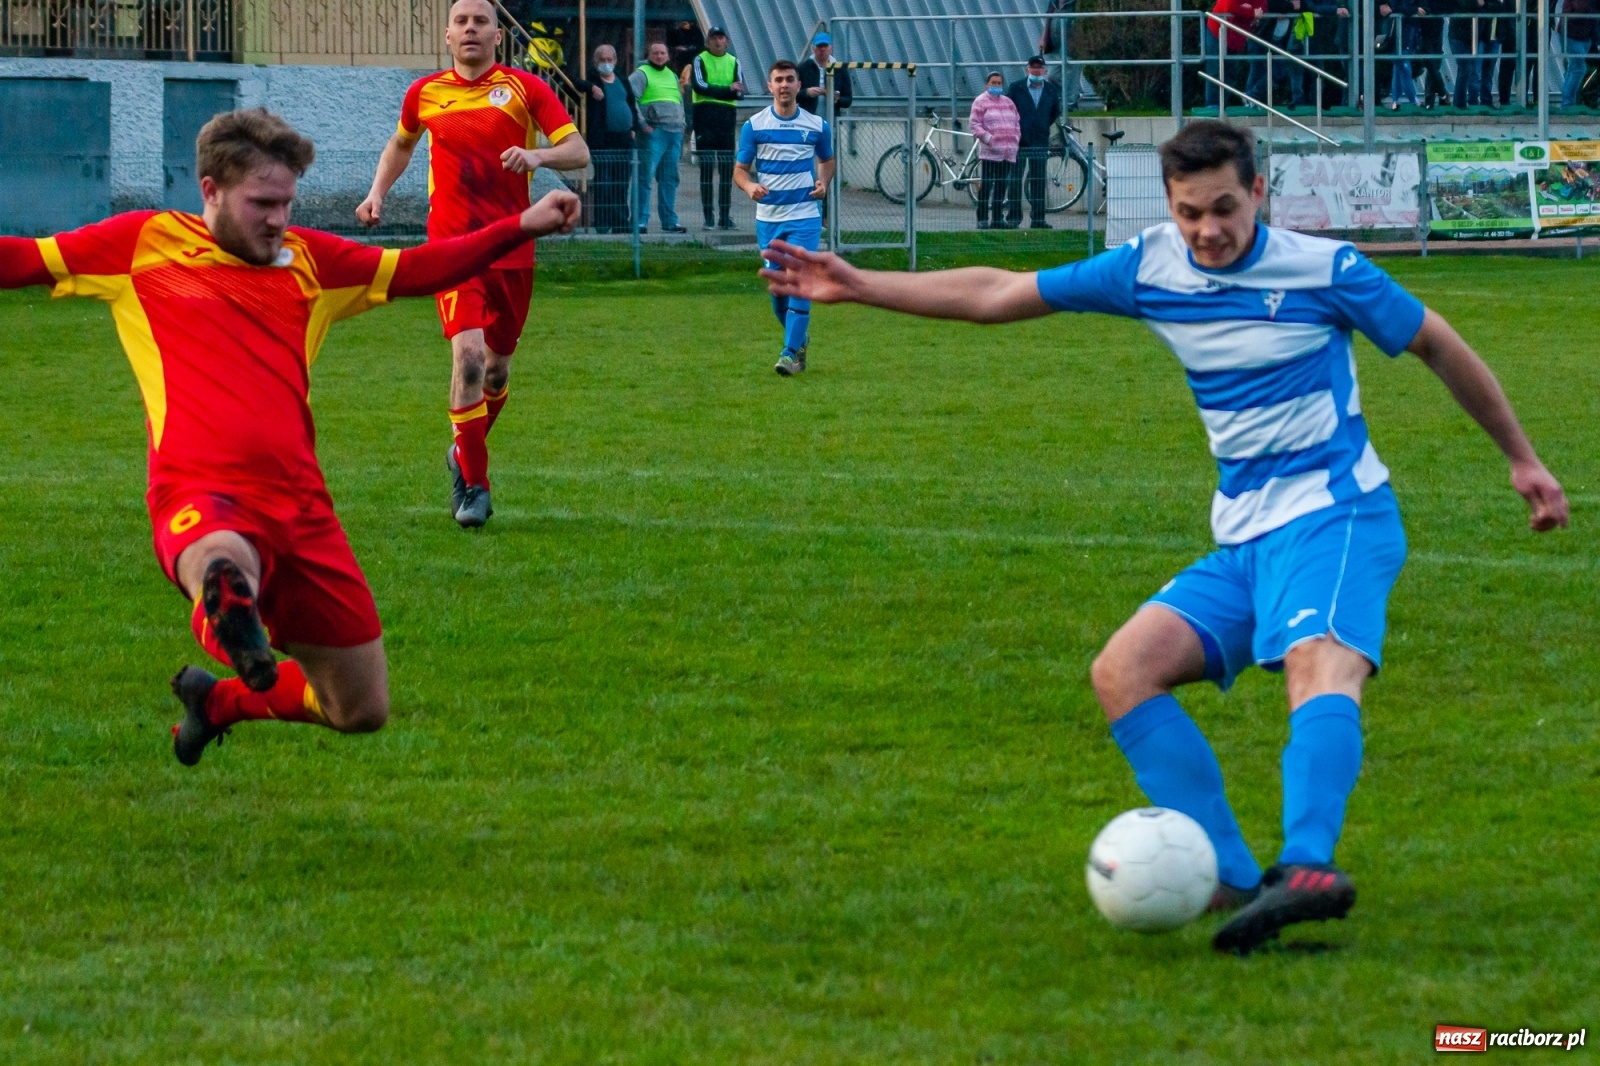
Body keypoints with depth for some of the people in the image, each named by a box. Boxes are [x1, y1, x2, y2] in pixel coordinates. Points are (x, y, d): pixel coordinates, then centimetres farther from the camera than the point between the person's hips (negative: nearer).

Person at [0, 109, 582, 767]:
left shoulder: (307, 259, 19)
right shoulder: (143, 243, 8)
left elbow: (418, 270, 24)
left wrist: (523, 227, 16)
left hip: (298, 503, 6)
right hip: (201, 493, -6)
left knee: (362, 712, 15)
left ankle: (216, 700, 35)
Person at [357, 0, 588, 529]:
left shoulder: (524, 89, 0)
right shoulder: (425, 93, 6)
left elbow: (578, 152, -6)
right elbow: (401, 144, 28)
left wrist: (536, 155, -25)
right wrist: (377, 193, 13)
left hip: (512, 246, 1)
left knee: (497, 366, 11)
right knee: (468, 354, -19)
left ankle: (465, 451, 40)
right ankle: (472, 485, -13)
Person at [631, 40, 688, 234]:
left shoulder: (672, 76, 21)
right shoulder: (642, 74, -2)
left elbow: (680, 101, 30)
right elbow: (630, 98, -13)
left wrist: (681, 124, 17)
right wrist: (641, 124, -16)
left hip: (675, 132, 7)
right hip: (654, 131, -7)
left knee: (670, 179, 9)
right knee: (646, 176, -10)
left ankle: (669, 221, 13)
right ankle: (641, 221, -10)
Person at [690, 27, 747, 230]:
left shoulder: (734, 63, 11)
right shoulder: (700, 60, 3)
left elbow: (740, 92, 0)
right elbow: (699, 85, -12)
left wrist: (713, 91, -17)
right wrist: (727, 89, -15)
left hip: (727, 116, 3)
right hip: (705, 115, -3)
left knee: (727, 168, 3)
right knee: (707, 167, -3)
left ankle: (726, 215, 7)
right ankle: (709, 216, -2)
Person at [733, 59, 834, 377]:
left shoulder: (817, 126, 3)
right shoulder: (754, 126, 1)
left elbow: (827, 159, 20)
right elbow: (740, 169, 4)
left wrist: (823, 182, -1)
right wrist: (750, 186, -19)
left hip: (804, 216, -1)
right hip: (768, 216, 1)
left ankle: (790, 353, -13)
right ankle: (799, 338, 31)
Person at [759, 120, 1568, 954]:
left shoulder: (1323, 270, -6)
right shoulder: (1150, 268, 4)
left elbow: (1438, 345, 8)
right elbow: (996, 294, 10)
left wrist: (1521, 459, 15)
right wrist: (857, 286, 8)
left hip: (1335, 515, -6)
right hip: (1242, 537, 6)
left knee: (1320, 665, -33)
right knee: (1123, 671, -12)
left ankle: (1309, 868, -55)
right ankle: (1232, 879, -18)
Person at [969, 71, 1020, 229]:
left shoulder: (1008, 102, 19)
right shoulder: (981, 102, 2)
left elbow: (1016, 123, 24)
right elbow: (974, 123, -6)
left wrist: (1016, 139, 9)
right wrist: (987, 138, -15)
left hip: (1008, 152, 6)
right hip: (989, 152, -6)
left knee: (1002, 186, 7)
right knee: (986, 186, -8)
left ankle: (998, 218, 13)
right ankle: (982, 219, -6)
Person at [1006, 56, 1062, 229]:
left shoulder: (1051, 91, 6)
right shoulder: (1016, 88, -2)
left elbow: (1055, 112, 20)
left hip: (1040, 142, 2)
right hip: (1018, 143, -2)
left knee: (1038, 182, 3)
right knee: (1015, 181, -3)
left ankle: (1038, 219, 7)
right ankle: (1013, 218, 0)